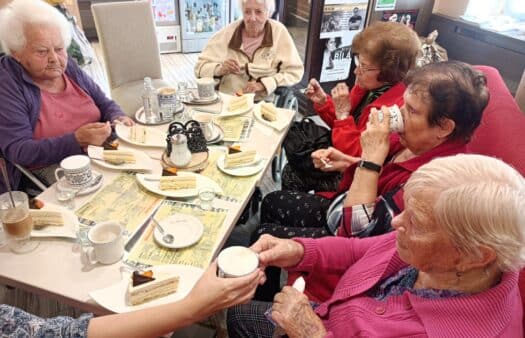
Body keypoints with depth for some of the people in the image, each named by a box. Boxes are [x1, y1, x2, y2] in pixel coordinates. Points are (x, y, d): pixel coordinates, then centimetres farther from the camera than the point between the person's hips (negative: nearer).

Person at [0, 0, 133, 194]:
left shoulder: (68, 67, 9)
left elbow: (104, 103, 15)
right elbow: (18, 151, -17)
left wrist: (118, 119, -9)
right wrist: (77, 140, -29)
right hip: (49, 167, -6)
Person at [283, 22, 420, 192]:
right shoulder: (370, 86, -5)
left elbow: (354, 156, -27)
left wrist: (342, 113, -28)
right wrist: (323, 102, -7)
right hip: (346, 159, 8)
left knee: (294, 175, -4)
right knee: (291, 170, 4)